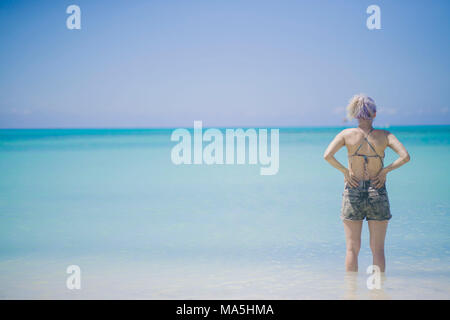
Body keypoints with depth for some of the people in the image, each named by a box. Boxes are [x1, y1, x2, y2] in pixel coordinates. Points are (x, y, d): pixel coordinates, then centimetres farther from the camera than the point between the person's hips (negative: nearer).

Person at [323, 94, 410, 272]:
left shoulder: (347, 134, -3)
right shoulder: (384, 136, -2)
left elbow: (327, 155, -15)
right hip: (378, 194, 0)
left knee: (352, 248, 8)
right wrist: (386, 170, -3)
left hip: (353, 193, 0)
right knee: (378, 249, 9)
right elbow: (405, 156, -14)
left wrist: (345, 171, -4)